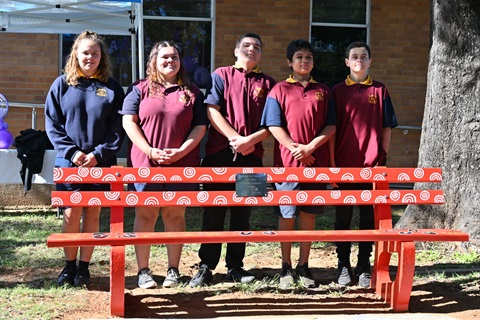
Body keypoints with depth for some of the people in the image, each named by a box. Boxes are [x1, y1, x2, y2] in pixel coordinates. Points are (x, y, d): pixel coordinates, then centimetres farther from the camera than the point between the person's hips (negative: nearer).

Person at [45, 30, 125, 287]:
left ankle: (84, 267, 17)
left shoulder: (112, 88, 4)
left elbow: (117, 128, 0)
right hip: (69, 162, 0)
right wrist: (72, 152, -11)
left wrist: (98, 154, -12)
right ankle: (69, 265, 16)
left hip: (101, 163, 0)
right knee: (71, 214, 0)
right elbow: (52, 124, 1)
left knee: (92, 214, 6)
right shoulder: (62, 85, 4)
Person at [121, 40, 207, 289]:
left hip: (182, 165, 1)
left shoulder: (191, 92, 10)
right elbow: (129, 122, -1)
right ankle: (143, 271, 10)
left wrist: (181, 151, -9)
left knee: (175, 216, 6)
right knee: (145, 215, 3)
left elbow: (200, 126, 5)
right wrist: (150, 151, -11)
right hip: (145, 164, -1)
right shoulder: (140, 89, 6)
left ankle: (173, 270, 14)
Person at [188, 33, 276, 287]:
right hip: (219, 153, -2)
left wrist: (250, 140, -12)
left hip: (251, 156, 2)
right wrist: (235, 138, -13)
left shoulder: (267, 83, 12)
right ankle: (206, 266, 7)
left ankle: (235, 266, 16)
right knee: (213, 212, 0)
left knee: (242, 214, 7)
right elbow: (212, 111, -4)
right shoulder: (221, 75, 7)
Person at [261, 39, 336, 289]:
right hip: (287, 162, -2)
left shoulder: (323, 91, 11)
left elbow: (330, 126, 4)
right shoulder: (280, 90, 3)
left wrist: (310, 147, -9)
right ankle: (286, 267, 12)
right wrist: (296, 149, -12)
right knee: (287, 215, 2)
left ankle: (303, 266, 16)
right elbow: (274, 126, -4)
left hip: (316, 162, 2)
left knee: (309, 214, 6)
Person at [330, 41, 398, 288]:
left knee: (369, 216, 6)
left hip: (372, 165, 0)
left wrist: (382, 158, -1)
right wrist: (331, 162, -3)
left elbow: (387, 128, 7)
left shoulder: (380, 91, 6)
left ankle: (364, 267, 14)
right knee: (343, 216, 5)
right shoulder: (337, 91, 5)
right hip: (344, 165, 0)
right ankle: (343, 266, 14)